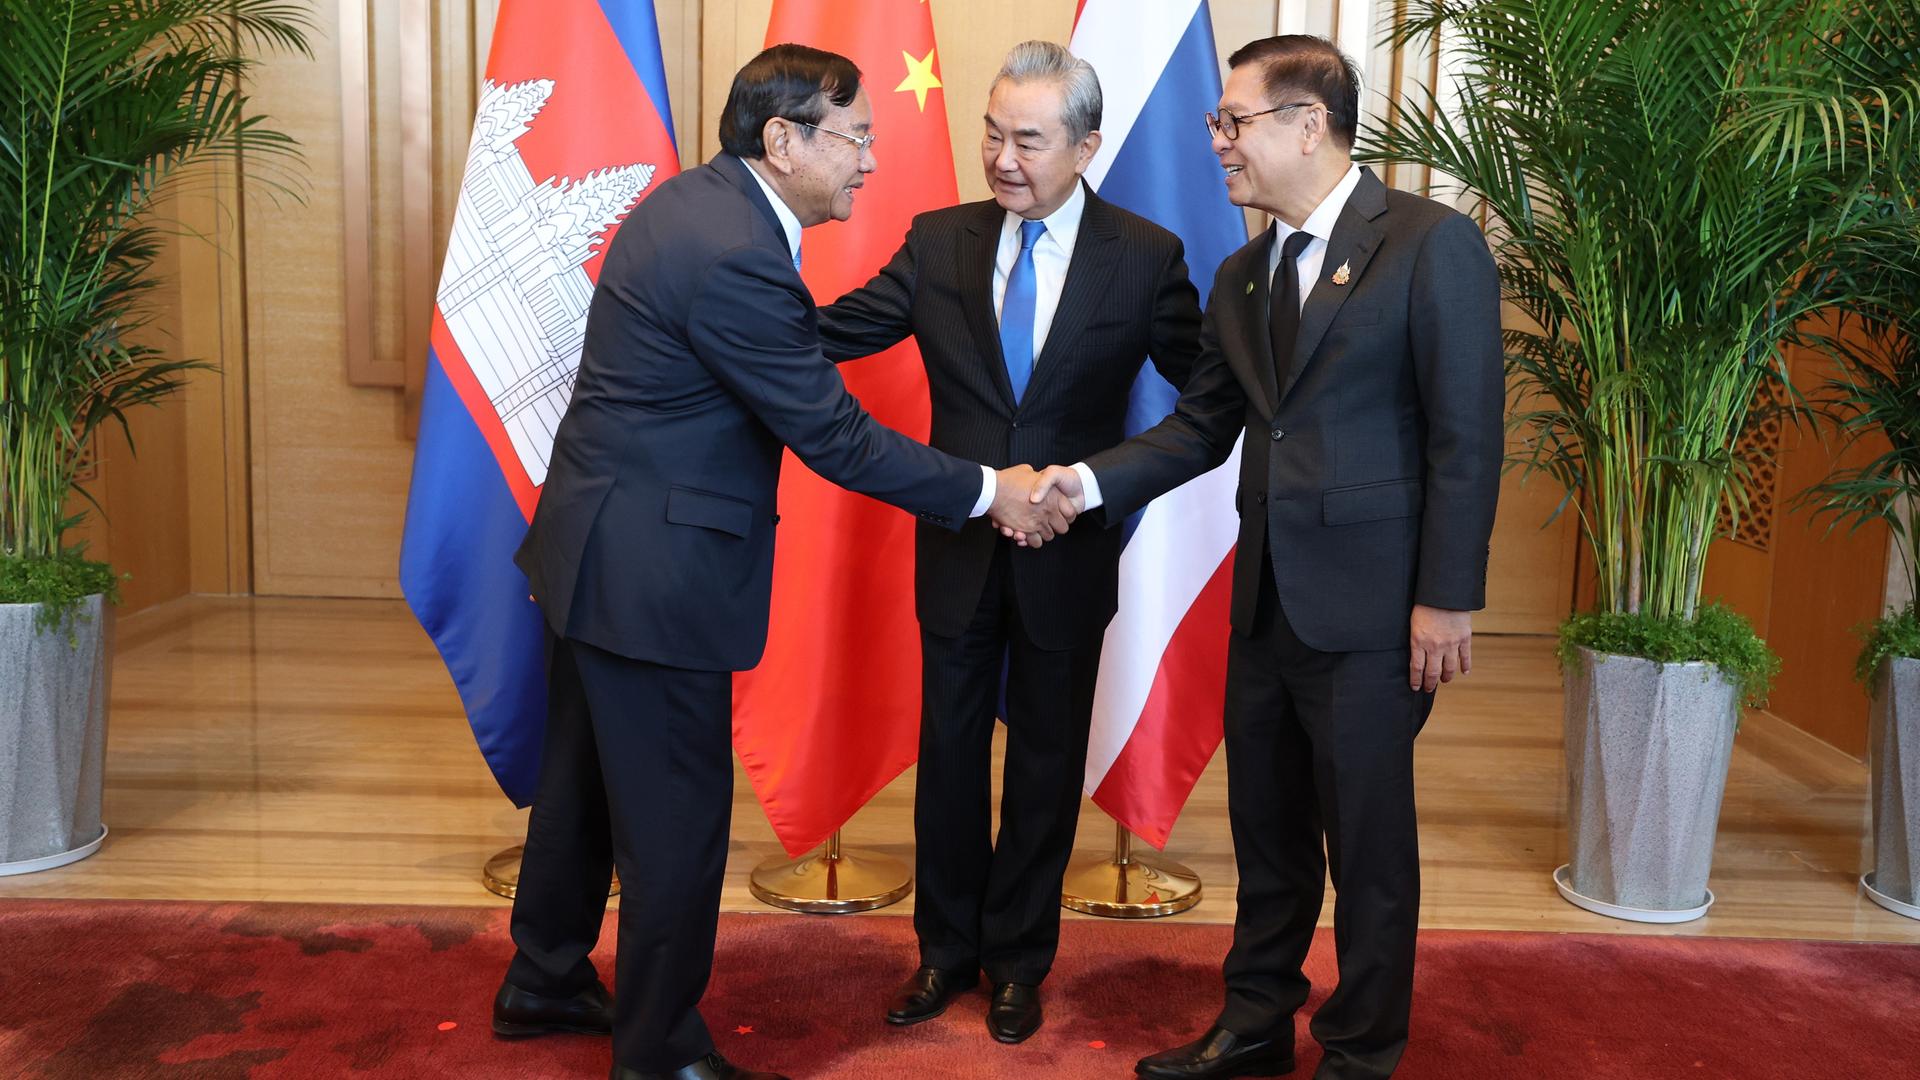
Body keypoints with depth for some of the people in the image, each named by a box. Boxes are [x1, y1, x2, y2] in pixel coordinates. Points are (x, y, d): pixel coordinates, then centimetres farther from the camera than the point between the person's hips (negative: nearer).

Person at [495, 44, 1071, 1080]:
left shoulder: (694, 198, 6)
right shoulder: (737, 257, -25)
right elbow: (832, 437, -21)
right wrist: (989, 491, -14)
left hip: (593, 547, 11)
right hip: (652, 575, -11)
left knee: (585, 774, 23)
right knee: (677, 817, 3)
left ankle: (545, 978, 42)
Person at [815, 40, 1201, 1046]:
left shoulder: (1145, 258, -6)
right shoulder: (939, 242, -1)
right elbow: (833, 331, -6)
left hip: (1069, 554, -1)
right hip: (959, 545, 2)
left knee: (1046, 761, 12)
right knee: (949, 751, 13)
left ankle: (1018, 961, 32)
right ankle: (947, 950, 33)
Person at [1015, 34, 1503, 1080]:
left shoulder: (1432, 244, -9)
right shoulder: (1241, 277, 12)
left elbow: (1467, 436, -12)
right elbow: (1201, 427, 10)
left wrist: (1447, 598, -14)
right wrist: (1088, 479, -4)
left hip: (1369, 603, -6)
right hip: (1265, 599, 7)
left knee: (1366, 836, 6)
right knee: (1265, 826, 17)